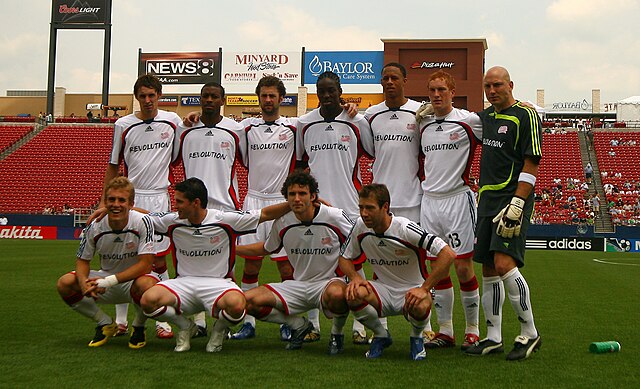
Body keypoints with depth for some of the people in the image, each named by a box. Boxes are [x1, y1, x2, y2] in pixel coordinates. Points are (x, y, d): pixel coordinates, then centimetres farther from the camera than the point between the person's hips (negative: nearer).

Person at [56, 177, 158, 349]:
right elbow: (83, 260, 1)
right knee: (65, 284, -17)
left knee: (146, 285, -39)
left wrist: (109, 281, -30)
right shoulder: (95, 226, -11)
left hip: (134, 280, -3)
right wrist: (84, 283, -23)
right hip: (105, 282, 4)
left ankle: (138, 327, -4)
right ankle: (105, 324, 4)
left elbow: (145, 264, -24)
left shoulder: (142, 222, -20)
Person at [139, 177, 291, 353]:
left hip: (218, 282, -3)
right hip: (183, 283, 3)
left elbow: (264, 214, -3)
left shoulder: (225, 220, -7)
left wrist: (291, 204, -11)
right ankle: (186, 326, 6)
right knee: (148, 300, -26)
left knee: (236, 304, -37)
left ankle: (219, 329, 3)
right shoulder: (172, 221, 0)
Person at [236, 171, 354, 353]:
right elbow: (266, 248, 18)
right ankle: (300, 325, 9)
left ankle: (337, 333, -5)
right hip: (297, 285, 4)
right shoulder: (282, 222, -3)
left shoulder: (335, 217, -13)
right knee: (248, 301, -15)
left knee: (337, 294, -42)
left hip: (328, 282, -4)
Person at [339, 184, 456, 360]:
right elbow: (345, 258, 9)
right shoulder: (361, 226, -7)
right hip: (383, 289, 4)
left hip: (411, 291, -4)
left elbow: (448, 254, -26)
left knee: (420, 307, -38)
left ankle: (416, 337, 1)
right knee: (354, 294, -28)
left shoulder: (405, 228, -22)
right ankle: (381, 335, 2)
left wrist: (424, 289, -29)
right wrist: (355, 277, -14)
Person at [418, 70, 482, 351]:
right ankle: (445, 331, 15)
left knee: (463, 268, -4)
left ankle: (472, 330, 9)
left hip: (458, 199, -5)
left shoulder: (469, 120, -4)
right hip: (429, 200, 5)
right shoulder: (423, 125, 11)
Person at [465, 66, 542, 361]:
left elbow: (530, 165, -12)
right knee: (489, 270, 8)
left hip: (512, 198, -8)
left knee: (504, 263, -18)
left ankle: (529, 333, -5)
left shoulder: (525, 116, -6)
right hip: (487, 200, 8)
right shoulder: (485, 116, 16)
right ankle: (493, 338, 16)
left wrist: (517, 204, -20)